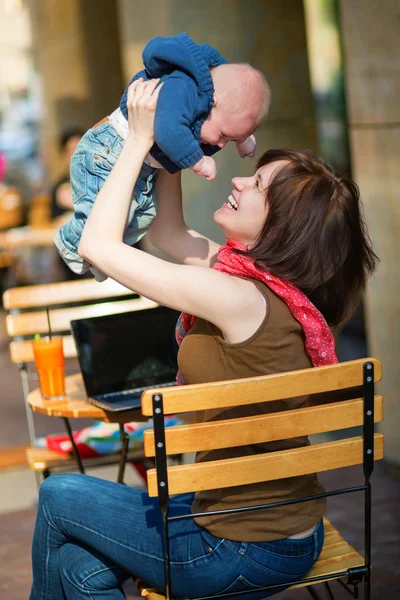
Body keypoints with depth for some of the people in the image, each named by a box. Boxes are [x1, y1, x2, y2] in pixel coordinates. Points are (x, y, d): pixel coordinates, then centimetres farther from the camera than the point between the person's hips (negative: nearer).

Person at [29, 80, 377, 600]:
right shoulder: (262, 276, 0)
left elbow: (97, 245, -19)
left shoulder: (240, 297, -26)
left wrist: (141, 139, -13)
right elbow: (166, 232, 15)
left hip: (251, 550, -8)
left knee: (58, 496, 10)